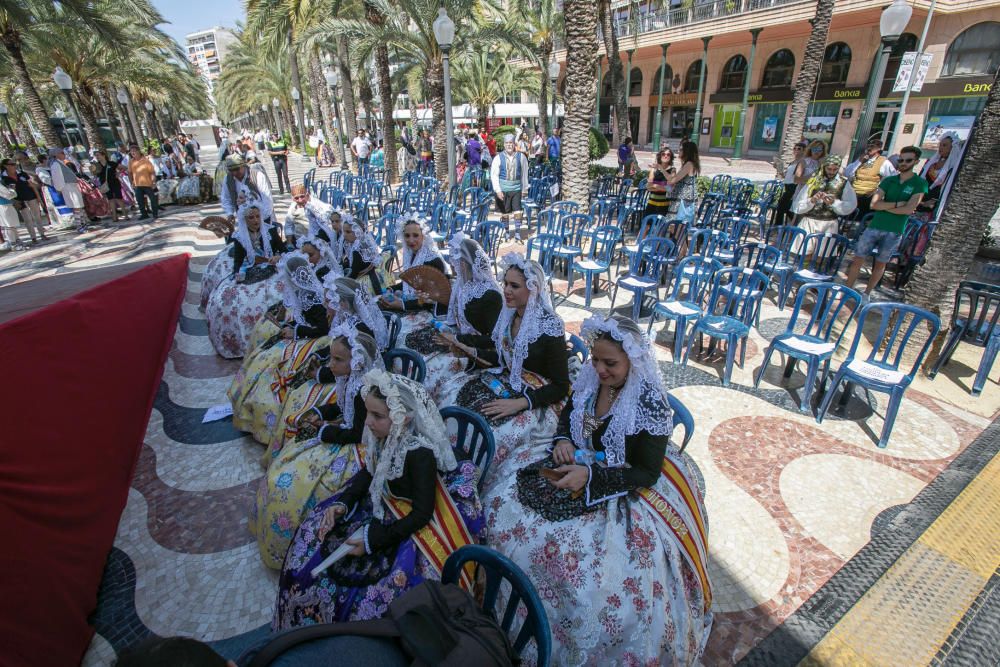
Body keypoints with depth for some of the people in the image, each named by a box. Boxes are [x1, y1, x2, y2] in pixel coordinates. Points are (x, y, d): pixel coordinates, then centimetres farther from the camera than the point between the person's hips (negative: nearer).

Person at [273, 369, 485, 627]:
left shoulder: (419, 453, -32)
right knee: (312, 531, 6)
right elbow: (369, 472, 6)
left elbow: (421, 514, -23)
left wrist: (375, 539, -22)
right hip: (378, 503, 7)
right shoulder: (385, 434, -13)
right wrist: (343, 502, -7)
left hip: (409, 525, -7)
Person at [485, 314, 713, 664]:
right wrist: (563, 440, -8)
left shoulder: (651, 401, -21)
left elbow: (647, 474, -17)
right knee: (503, 502, -5)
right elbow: (568, 412, 14)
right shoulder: (592, 377, -5)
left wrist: (590, 476, -26)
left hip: (626, 490, -6)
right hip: (580, 463, 6)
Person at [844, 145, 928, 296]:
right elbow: (874, 204, -5)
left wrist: (884, 206, -8)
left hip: (895, 232, -1)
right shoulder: (888, 180, 6)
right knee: (858, 259, -1)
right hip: (875, 226, 2)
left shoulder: (920, 183, -2)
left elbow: (909, 209, -13)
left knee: (880, 264, 10)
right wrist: (897, 204, -12)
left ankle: (867, 293, 21)